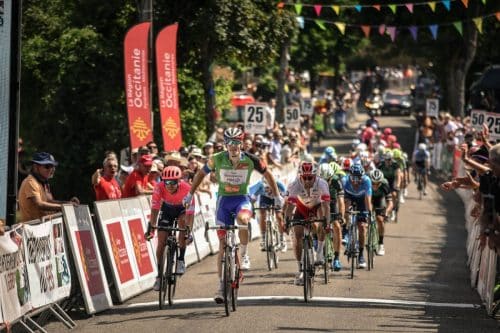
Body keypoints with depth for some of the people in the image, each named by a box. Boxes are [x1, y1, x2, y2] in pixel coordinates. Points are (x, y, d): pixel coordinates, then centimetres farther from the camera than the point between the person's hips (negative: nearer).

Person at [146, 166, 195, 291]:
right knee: (161, 242, -7)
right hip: (167, 209, 1)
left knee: (183, 223, -33)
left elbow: (190, 212, -39)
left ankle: (181, 260, -20)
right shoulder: (159, 187, -32)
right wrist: (151, 227, -44)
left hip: (182, 209, -1)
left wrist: (189, 230, -50)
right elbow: (155, 208, -33)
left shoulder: (186, 189, -35)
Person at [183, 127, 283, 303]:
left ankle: (244, 255, -13)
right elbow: (201, 173, 6)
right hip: (224, 200, 1)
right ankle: (222, 285, 8)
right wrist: (190, 194, 11)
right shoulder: (217, 159, -12)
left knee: (242, 219, -37)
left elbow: (267, 174, 4)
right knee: (223, 245, -1)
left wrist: (277, 196, 7)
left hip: (242, 199, -1)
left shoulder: (250, 160, -13)